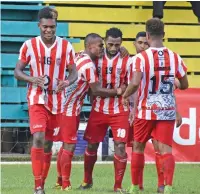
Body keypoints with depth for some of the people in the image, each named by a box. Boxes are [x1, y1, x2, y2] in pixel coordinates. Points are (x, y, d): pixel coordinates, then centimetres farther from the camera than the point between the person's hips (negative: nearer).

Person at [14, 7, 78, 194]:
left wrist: (67, 82, -17)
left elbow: (73, 72, 6)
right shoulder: (29, 45, -4)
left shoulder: (66, 46, 0)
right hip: (37, 99, -3)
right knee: (38, 138, -18)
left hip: (57, 101, 3)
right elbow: (17, 71, 0)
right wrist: (32, 79, -20)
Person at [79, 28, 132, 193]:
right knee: (91, 145, 9)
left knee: (120, 146, -10)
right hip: (99, 109, 2)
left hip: (120, 111, -2)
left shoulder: (127, 61, -4)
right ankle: (87, 180, 27)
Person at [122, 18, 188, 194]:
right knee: (166, 149, -1)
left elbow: (135, 83, -23)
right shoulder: (174, 57, 1)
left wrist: (125, 95, -4)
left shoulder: (141, 57, -11)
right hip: (168, 111, 2)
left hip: (146, 110, -2)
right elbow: (184, 85, 7)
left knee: (138, 147, 14)